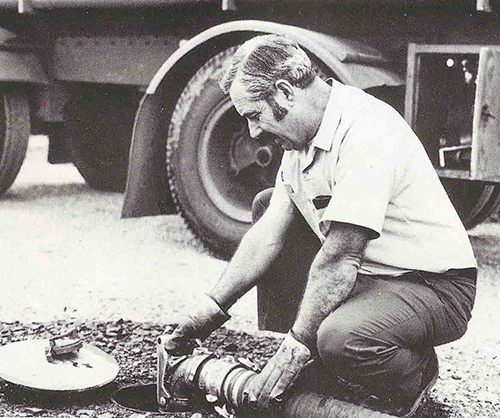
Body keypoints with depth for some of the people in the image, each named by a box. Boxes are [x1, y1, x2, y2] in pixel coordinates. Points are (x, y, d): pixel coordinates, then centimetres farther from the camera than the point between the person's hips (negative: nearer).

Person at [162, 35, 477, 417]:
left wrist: (295, 349, -23)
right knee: (266, 205, 8)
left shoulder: (364, 132, -27)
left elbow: (338, 259, -28)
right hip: (368, 272, 9)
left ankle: (414, 375, 1)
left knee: (340, 338, -37)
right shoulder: (304, 135, 3)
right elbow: (269, 234, 5)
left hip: (435, 285, -9)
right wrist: (214, 306, 3)